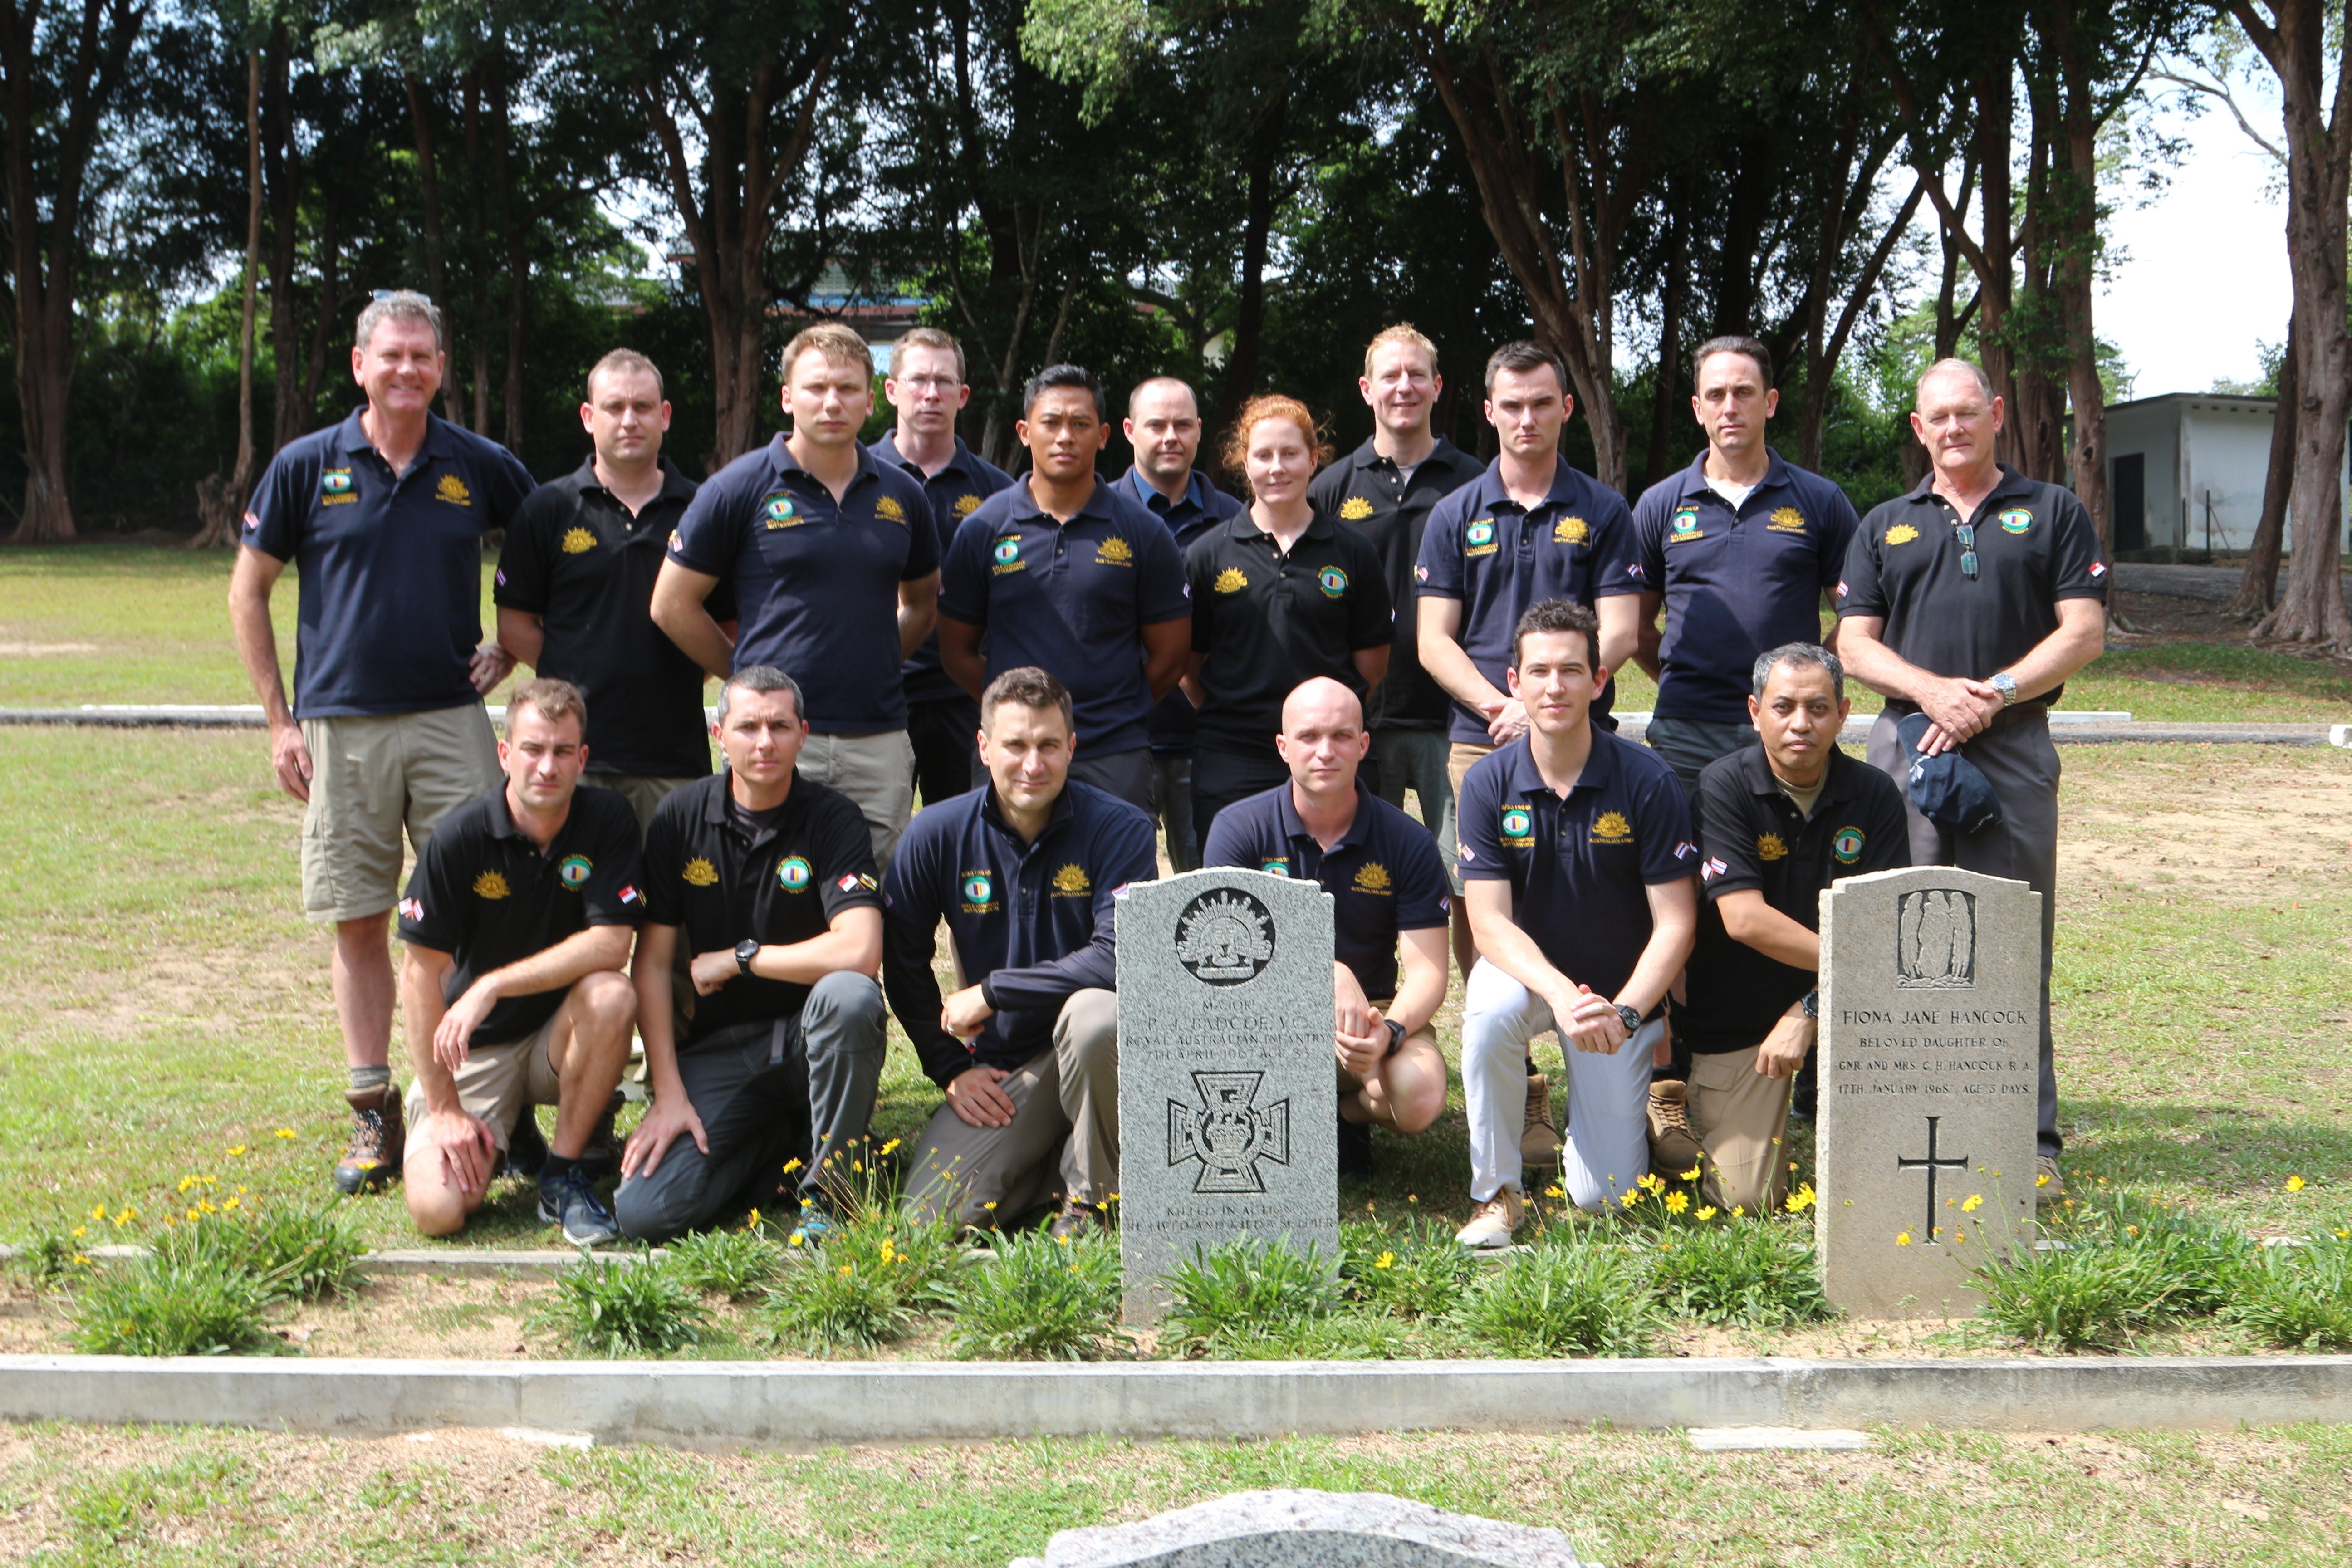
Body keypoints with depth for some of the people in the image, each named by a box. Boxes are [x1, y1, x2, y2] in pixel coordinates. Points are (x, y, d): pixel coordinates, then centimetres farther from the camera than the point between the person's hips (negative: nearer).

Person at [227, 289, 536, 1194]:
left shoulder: (481, 467, 5)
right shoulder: (307, 467, 2)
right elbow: (249, 592, 7)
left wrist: (512, 648, 6)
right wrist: (280, 721, 2)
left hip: (452, 720, 0)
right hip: (341, 728, 0)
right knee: (358, 922, 4)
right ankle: (373, 1113, 13)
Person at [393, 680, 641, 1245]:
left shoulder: (608, 818, -11)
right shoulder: (460, 838, -15)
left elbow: (610, 945, -19)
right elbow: (422, 971, -11)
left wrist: (492, 986, -26)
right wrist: (444, 1108, -13)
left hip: (564, 1038, 1)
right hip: (475, 1049, -1)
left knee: (611, 996, -34)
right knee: (437, 1209, -20)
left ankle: (565, 1172, -12)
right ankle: (508, 1132, 16)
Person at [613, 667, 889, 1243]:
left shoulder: (834, 820, -9)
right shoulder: (681, 820, -1)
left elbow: (860, 952, -24)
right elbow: (651, 965, 0)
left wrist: (738, 958, -14)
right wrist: (668, 1095, -8)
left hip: (809, 1040, -2)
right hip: (718, 1050, 2)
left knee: (849, 995, -37)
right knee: (643, 1212, -18)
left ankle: (825, 1191, -16)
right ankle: (779, 1149, 11)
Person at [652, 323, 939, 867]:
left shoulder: (901, 495, 9)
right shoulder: (740, 488, -1)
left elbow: (924, 602, 24)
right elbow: (672, 605, 2)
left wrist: (874, 667, 10)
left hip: (879, 741, 3)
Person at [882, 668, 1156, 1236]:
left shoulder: (1120, 829, -12)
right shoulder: (937, 834, -4)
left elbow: (1118, 959, -24)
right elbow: (903, 963, 7)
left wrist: (993, 991, -20)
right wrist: (949, 1069, 2)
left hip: (1087, 1047, -3)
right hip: (1001, 1066, 3)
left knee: (1097, 1014, -39)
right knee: (930, 1216, -15)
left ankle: (1091, 1196, -13)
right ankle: (1047, 1163, 16)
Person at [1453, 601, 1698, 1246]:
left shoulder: (1647, 781, -16)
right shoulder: (1489, 782, -12)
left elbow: (1675, 922, -14)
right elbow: (1489, 922, -16)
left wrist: (1624, 1011, -28)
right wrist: (1561, 994, -33)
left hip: (1622, 991, -1)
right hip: (1526, 970, 1)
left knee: (1602, 1197, -7)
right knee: (1490, 1010, -37)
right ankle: (1495, 1194, -17)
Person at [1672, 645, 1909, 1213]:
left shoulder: (1873, 793, -7)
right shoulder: (1724, 787, -15)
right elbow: (1745, 919, -24)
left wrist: (1811, 1008, -23)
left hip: (1840, 997, 3)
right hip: (1735, 1018, -3)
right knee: (1747, 1198, -8)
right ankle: (1694, 1102, 24)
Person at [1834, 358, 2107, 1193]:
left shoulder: (2053, 513, 11)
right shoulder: (1885, 527, 17)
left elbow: (2084, 632, 3)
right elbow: (1855, 644, 9)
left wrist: (1995, 695, -10)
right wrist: (1932, 691, -9)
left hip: (2014, 750, -2)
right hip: (1907, 748, 2)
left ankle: (2031, 1136, 1)